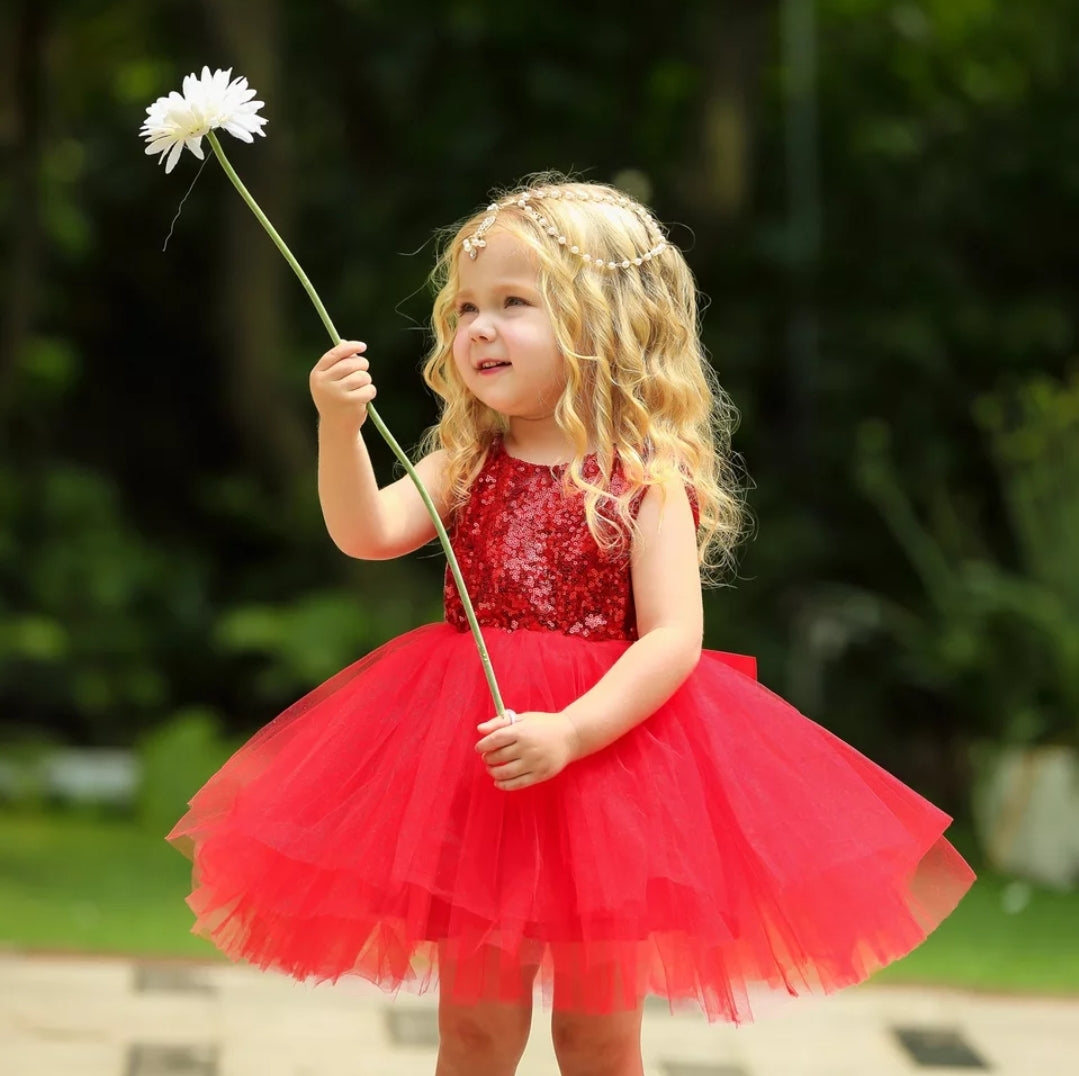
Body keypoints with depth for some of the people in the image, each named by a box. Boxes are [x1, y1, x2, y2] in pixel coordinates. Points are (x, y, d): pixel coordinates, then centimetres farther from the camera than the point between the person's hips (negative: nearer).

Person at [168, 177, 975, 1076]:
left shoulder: (646, 479, -9)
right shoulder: (467, 466, 4)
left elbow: (673, 639, -17)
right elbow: (365, 533, -11)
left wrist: (570, 732, -28)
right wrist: (340, 429, -27)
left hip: (607, 740, -3)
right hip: (472, 756, 3)